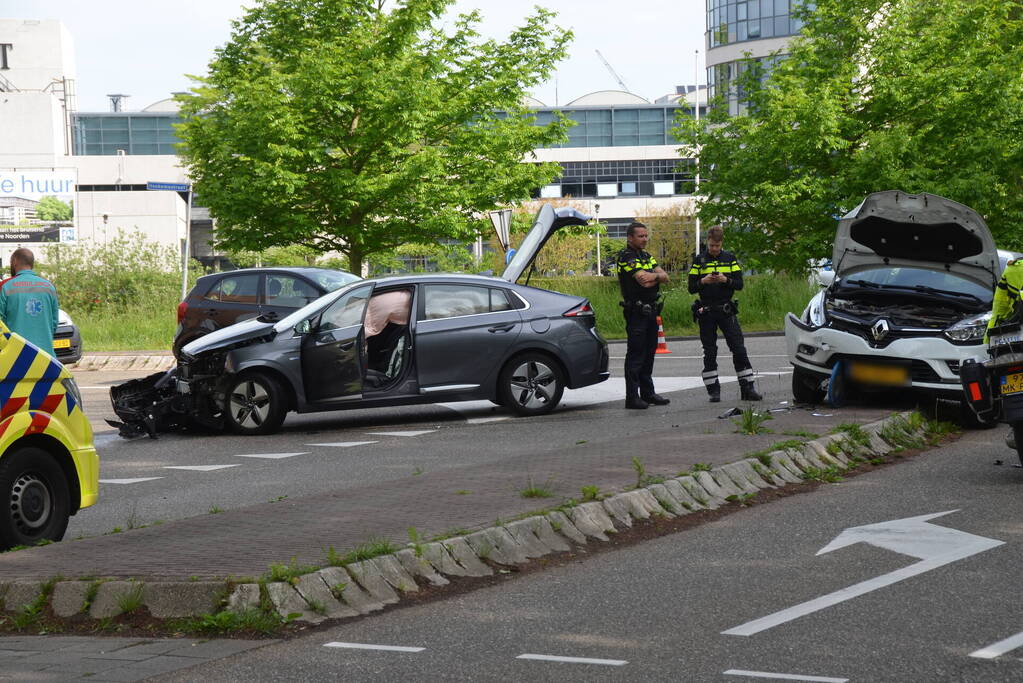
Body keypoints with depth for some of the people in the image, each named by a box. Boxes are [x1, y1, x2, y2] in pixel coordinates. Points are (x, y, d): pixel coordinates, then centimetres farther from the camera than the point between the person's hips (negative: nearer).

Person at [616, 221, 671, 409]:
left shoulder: (646, 256, 17)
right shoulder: (626, 257, -12)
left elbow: (665, 277, 8)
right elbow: (644, 281, -21)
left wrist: (654, 275, -12)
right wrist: (657, 276, -3)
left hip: (651, 311, 9)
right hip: (636, 313, -9)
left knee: (649, 353, 14)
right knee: (635, 354, -8)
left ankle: (647, 393, 22)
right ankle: (632, 397, -6)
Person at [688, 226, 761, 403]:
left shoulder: (730, 258, 6)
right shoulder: (699, 260, 4)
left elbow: (739, 284, 2)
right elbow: (691, 288, 1)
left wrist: (726, 280, -16)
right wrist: (702, 282, -18)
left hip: (726, 310, 1)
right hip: (706, 312, -1)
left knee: (739, 349, -4)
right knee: (709, 353, 2)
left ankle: (747, 388, 0)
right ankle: (713, 391, 8)